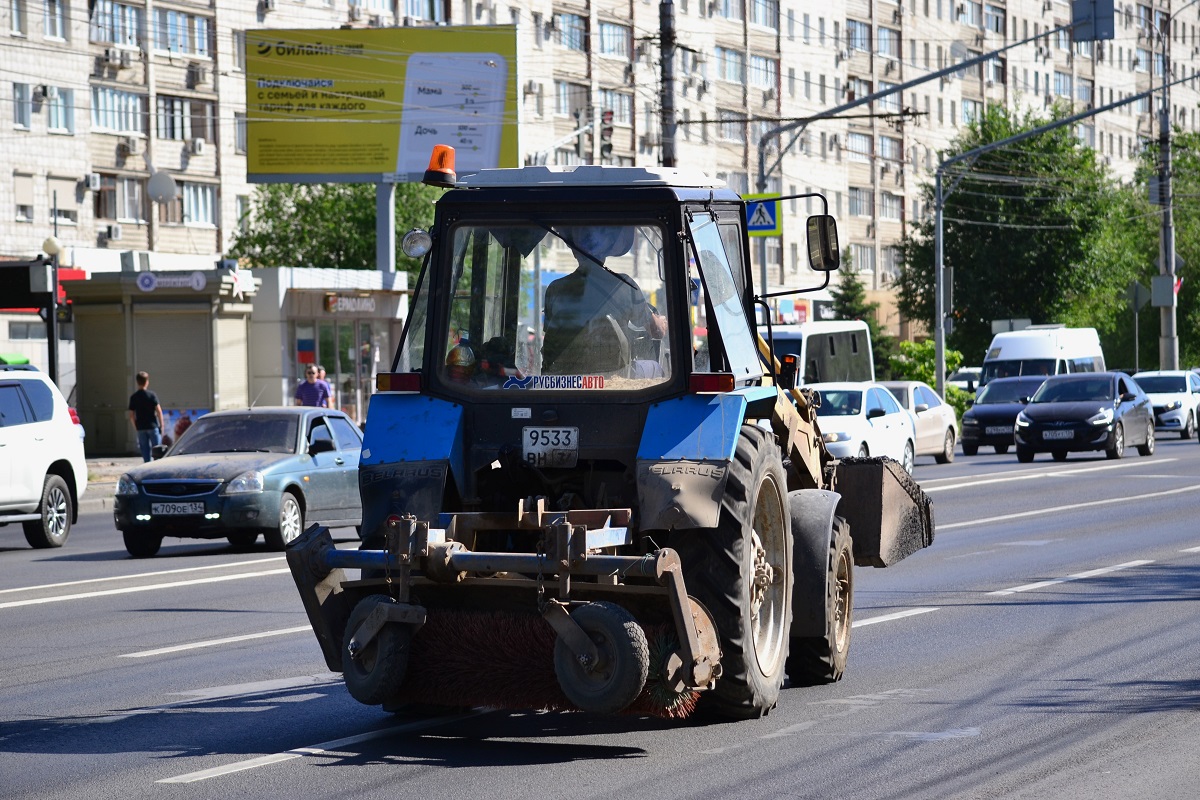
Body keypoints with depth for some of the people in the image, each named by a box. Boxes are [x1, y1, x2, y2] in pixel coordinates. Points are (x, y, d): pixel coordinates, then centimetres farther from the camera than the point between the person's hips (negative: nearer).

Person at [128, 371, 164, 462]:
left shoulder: (133, 397, 3)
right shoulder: (151, 395, -6)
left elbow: (131, 416, 3)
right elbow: (158, 411, -10)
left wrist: (136, 428, 13)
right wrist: (161, 425, -2)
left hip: (140, 428, 3)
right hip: (153, 426, -3)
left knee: (145, 451, 6)